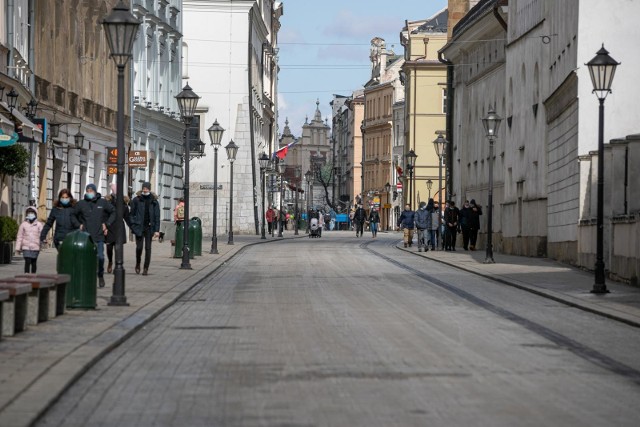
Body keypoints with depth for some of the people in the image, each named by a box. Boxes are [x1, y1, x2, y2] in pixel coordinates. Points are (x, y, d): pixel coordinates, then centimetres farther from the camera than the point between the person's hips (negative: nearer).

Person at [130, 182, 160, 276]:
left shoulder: (154, 201, 3)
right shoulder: (136, 200, 0)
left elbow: (157, 216, 3)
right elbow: (132, 214, 6)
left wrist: (157, 230, -3)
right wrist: (133, 225, -2)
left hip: (149, 228, 1)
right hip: (139, 227, -1)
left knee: (148, 248, 0)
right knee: (139, 247, -2)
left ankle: (146, 268, 6)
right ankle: (138, 264, 21)